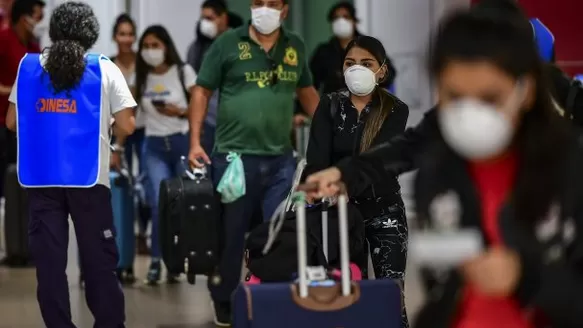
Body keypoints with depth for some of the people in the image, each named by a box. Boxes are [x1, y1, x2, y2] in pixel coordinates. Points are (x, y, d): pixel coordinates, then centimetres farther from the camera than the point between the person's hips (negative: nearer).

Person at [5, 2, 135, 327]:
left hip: (42, 178, 2)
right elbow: (126, 126, -3)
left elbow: (12, 122, 10)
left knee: (49, 261, 5)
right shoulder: (104, 70, -1)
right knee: (99, 260, 5)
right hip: (88, 177, -2)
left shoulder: (30, 67, 5)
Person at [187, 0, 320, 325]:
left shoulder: (295, 46, 9)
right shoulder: (227, 43, -2)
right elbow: (203, 92, 1)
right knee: (231, 233, 8)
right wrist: (195, 142, -6)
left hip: (281, 158, 3)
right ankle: (224, 300, 24)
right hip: (234, 155, -3)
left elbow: (307, 91, 21)